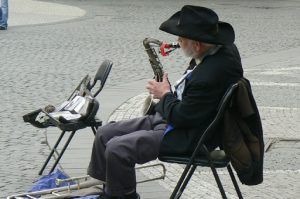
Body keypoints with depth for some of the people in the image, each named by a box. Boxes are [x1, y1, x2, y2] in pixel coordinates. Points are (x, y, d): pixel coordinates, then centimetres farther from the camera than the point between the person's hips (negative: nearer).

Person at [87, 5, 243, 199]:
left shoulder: (212, 75, -32)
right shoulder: (224, 48, -1)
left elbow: (181, 118, -24)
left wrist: (165, 95, -7)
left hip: (189, 136, -11)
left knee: (116, 149, -21)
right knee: (105, 133, 6)